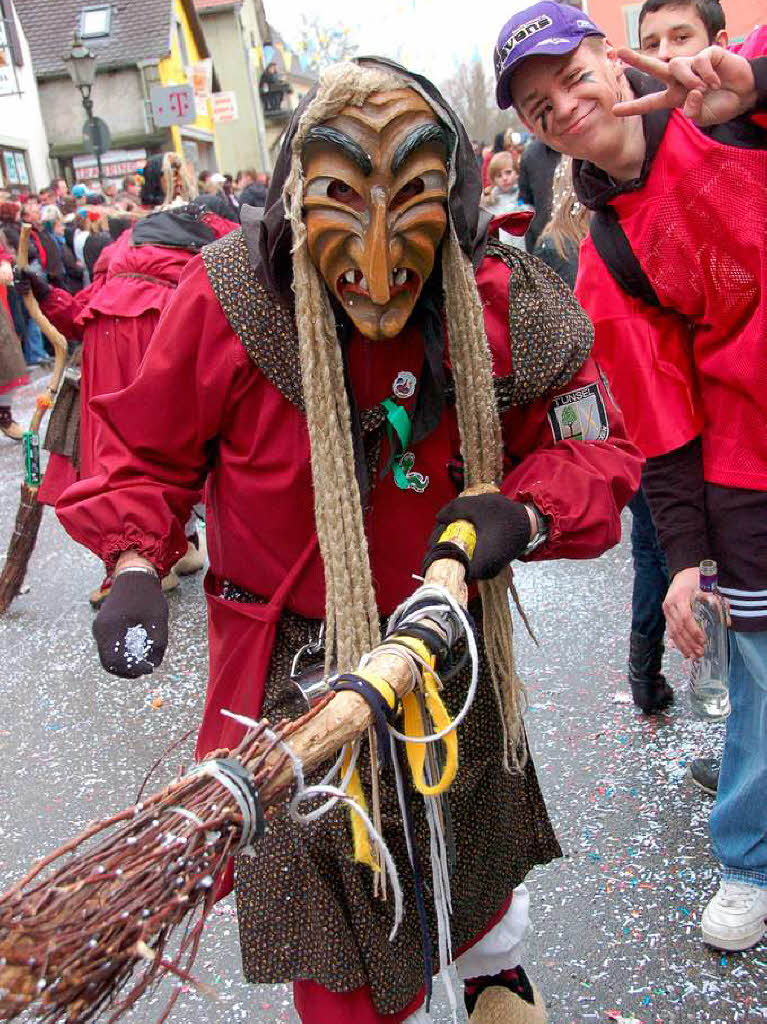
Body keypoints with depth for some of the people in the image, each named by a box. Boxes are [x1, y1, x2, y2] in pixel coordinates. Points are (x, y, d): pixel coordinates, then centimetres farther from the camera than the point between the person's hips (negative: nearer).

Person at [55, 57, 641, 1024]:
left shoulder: (507, 309, -17)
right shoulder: (228, 295, -22)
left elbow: (595, 447, -6)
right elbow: (145, 451, -7)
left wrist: (524, 513, -26)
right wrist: (133, 563, -23)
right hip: (296, 663, -2)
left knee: (475, 834, 29)